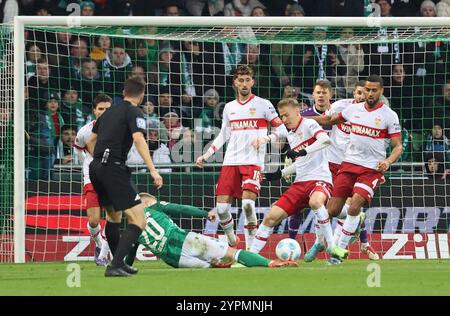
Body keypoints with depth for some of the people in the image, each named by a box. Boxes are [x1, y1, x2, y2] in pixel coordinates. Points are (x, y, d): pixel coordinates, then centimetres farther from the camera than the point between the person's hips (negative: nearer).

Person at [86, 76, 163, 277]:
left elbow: (90, 142, 26)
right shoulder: (134, 113, -2)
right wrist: (153, 170, -24)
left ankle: (118, 263, 35)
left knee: (113, 216, 27)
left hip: (96, 168, 8)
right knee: (138, 220, -9)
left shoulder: (110, 112, 20)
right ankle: (115, 266, -21)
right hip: (114, 169, -8)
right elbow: (138, 139, -19)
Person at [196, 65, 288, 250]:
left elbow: (282, 130, 2)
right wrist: (206, 155, 16)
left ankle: (251, 247, -11)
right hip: (230, 162, 4)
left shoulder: (263, 105, 3)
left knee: (248, 202, -23)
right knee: (222, 207, -6)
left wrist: (265, 139, -14)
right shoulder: (229, 108, 17)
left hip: (253, 162, -4)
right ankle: (231, 241, 18)